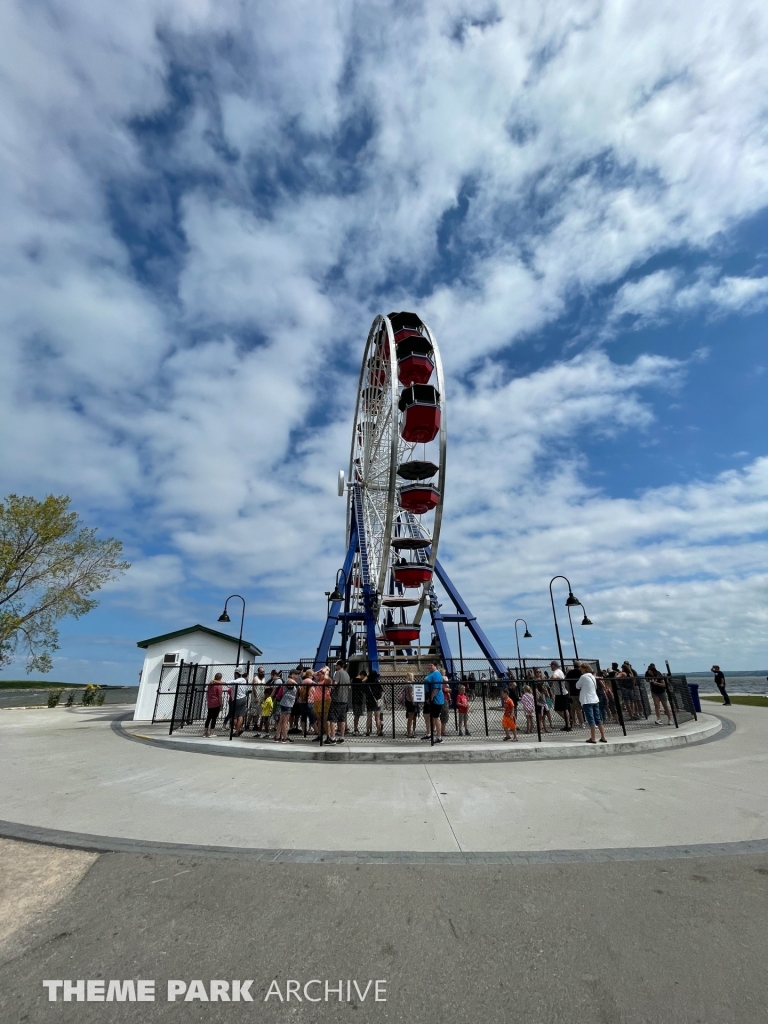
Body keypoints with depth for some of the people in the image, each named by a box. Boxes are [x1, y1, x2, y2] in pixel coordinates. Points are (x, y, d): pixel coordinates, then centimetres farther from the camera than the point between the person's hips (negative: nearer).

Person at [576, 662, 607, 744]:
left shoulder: (583, 677, -11)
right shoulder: (593, 676, 12)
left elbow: (577, 686, -2)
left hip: (587, 701, -7)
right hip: (595, 700, 7)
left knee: (590, 719, -5)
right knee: (598, 719, 11)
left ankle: (593, 738, -5)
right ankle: (603, 737, 14)